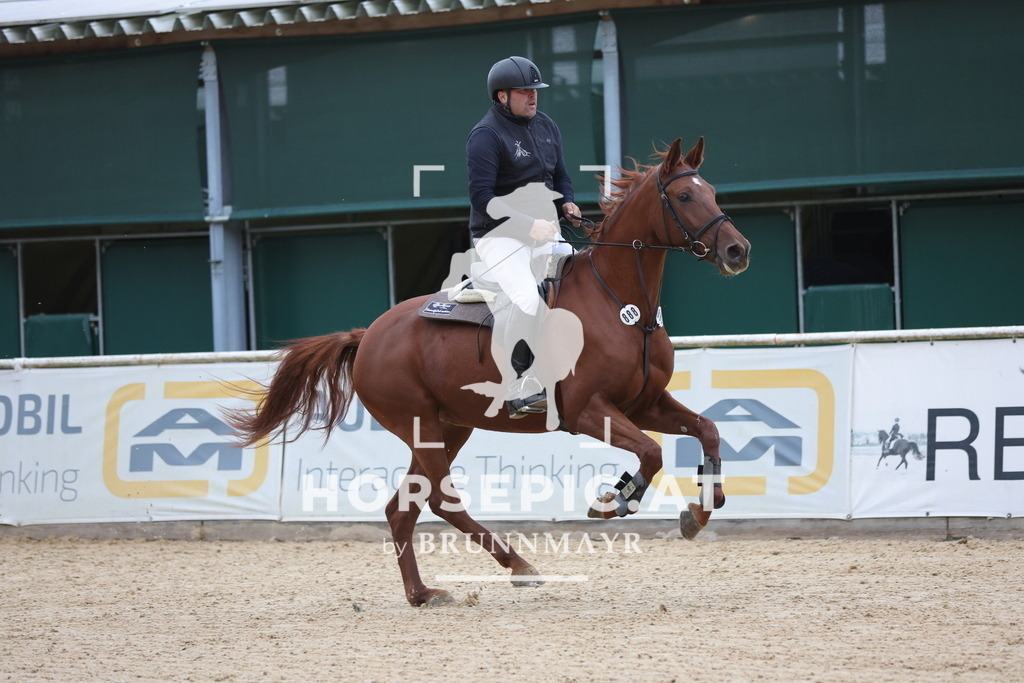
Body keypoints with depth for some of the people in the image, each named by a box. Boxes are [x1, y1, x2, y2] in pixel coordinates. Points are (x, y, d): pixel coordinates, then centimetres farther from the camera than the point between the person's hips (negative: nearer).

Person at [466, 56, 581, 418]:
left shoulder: (546, 127, 12)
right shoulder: (485, 136, -12)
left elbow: (560, 175, 24)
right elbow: (482, 199, -19)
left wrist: (566, 203, 2)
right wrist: (529, 225, -26)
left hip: (543, 232, 8)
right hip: (500, 235, -8)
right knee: (529, 298, -27)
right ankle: (518, 389, -22)